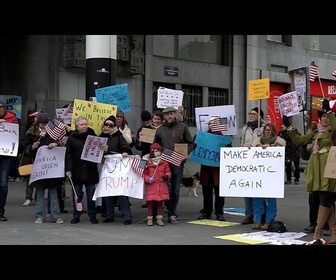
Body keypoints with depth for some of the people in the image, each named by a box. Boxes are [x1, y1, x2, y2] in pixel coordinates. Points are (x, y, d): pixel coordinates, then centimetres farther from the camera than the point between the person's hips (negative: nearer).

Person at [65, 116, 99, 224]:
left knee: (91, 194, 5)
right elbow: (68, 154, -2)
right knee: (77, 194, 5)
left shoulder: (93, 135, 4)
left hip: (90, 170, 1)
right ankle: (76, 216, 15)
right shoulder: (72, 137, 0)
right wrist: (68, 169, -9)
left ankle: (92, 216, 15)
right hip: (77, 171, -1)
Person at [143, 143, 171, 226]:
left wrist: (167, 176, -12)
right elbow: (144, 173, 4)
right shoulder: (148, 162, 0)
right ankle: (149, 218, 9)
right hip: (151, 186, -2)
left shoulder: (164, 162, 5)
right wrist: (148, 179, -13)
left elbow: (168, 171, 10)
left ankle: (159, 218, 15)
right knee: (150, 201, -1)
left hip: (162, 186, 2)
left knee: (160, 202, 8)